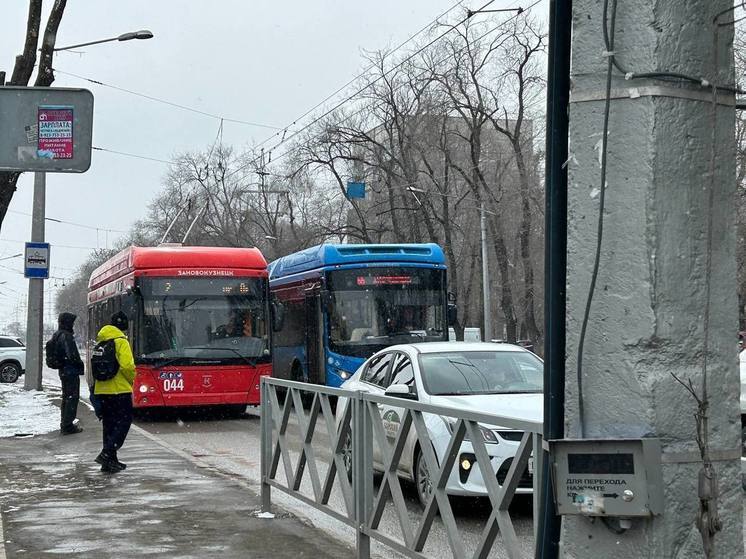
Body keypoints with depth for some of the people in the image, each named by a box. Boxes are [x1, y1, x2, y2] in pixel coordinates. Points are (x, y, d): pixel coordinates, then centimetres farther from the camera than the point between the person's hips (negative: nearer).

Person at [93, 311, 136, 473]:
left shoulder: (100, 342, 12)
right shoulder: (121, 341, -11)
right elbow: (127, 365, -18)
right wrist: (132, 380, -1)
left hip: (102, 390, 7)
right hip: (119, 390, -7)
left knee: (109, 424, 13)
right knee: (124, 421, -1)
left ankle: (110, 460, 16)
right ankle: (107, 453, -15)